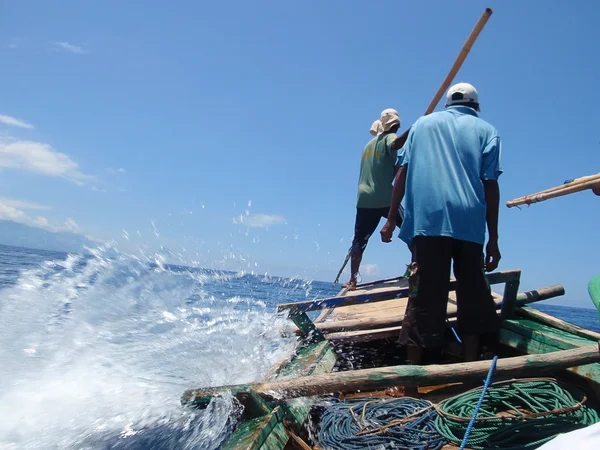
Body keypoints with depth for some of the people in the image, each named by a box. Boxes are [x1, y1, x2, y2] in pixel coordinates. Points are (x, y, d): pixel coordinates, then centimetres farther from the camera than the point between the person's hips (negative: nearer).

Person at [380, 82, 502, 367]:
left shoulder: (423, 123, 19)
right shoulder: (486, 130, 15)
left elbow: (403, 171, 9)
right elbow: (490, 185, 4)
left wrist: (391, 218, 11)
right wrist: (493, 239, 5)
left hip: (427, 221, 1)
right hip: (470, 225, 0)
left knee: (424, 297, 0)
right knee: (472, 298, 9)